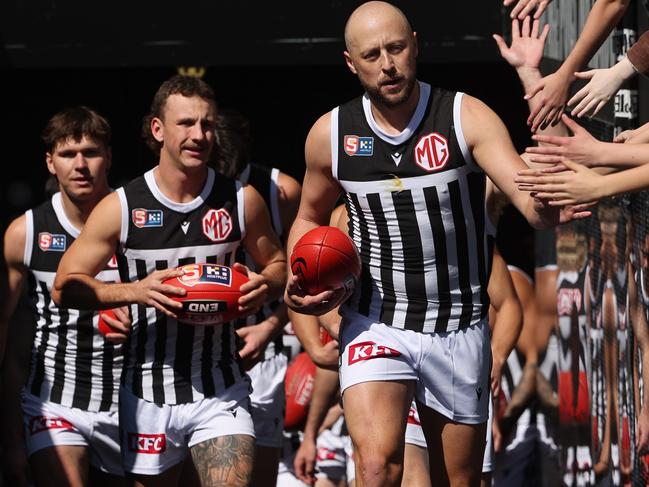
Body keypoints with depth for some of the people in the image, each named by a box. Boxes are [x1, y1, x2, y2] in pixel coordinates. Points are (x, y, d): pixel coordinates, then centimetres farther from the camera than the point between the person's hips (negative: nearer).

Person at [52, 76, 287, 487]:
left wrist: (264, 287, -9)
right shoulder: (122, 207, -4)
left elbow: (276, 264, 16)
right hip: (148, 394, 0)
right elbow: (65, 287, -2)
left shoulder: (242, 200, 1)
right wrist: (136, 291, -18)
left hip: (221, 392, 0)